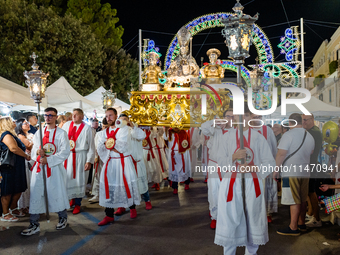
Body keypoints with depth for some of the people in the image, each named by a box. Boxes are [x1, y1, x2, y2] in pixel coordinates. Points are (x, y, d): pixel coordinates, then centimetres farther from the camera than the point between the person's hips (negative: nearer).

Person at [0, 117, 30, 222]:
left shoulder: (11, 134, 18)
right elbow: (14, 148, -30)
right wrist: (26, 156, -19)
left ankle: (12, 209, 31)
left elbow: (19, 148, 20)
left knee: (18, 189, 16)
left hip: (17, 167, 10)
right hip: (9, 167, -10)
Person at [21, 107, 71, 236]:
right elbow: (34, 149, 17)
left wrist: (48, 160, -16)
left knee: (57, 193, 4)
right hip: (39, 166, 4)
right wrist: (37, 151, -8)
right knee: (35, 194, 2)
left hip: (54, 167, -4)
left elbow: (65, 152, -8)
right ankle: (34, 224, 12)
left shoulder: (61, 133, -1)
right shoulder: (39, 133, 13)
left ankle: (63, 218, 27)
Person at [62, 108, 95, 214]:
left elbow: (91, 146, -4)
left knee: (79, 180, 4)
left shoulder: (87, 128, -4)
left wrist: (89, 161, -10)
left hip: (80, 156, -3)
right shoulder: (67, 125, 5)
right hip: (67, 155, 3)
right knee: (67, 178, 8)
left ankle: (77, 204, 19)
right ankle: (72, 198, 31)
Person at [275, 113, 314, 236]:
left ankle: (293, 228, 3)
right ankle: (301, 224, 26)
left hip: (291, 172, -7)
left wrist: (276, 169, -8)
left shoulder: (288, 135, -12)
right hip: (305, 172, 7)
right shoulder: (309, 136, 10)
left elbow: (281, 153, -16)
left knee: (294, 201, -3)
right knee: (302, 200, 15)